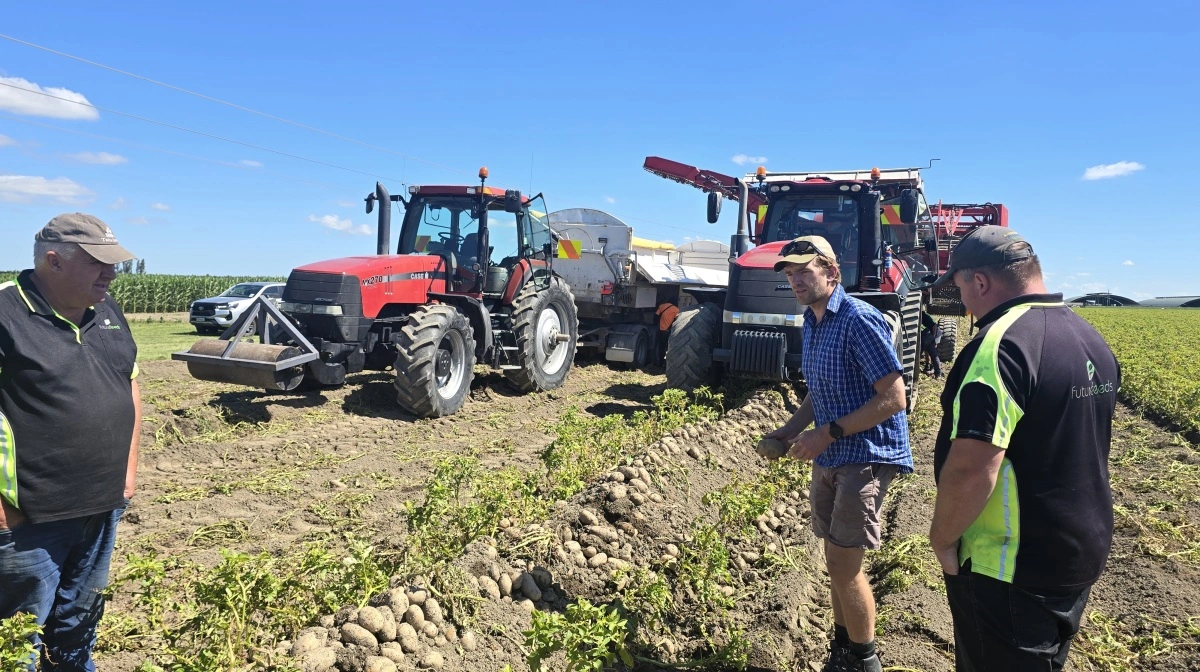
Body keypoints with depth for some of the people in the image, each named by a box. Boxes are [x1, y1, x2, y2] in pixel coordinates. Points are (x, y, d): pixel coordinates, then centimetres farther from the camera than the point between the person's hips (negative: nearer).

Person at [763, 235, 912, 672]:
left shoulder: (859, 320, -19)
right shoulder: (812, 323, 9)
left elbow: (893, 399, -21)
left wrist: (828, 433, -22)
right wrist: (792, 428, 4)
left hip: (866, 456, -8)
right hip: (829, 458, 8)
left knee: (844, 562, -5)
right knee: (836, 557, 16)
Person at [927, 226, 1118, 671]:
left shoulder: (999, 346, -26)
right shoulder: (1091, 340, 6)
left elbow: (971, 470, -31)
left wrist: (942, 538, -15)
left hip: (1012, 570, -9)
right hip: (1083, 552, 9)